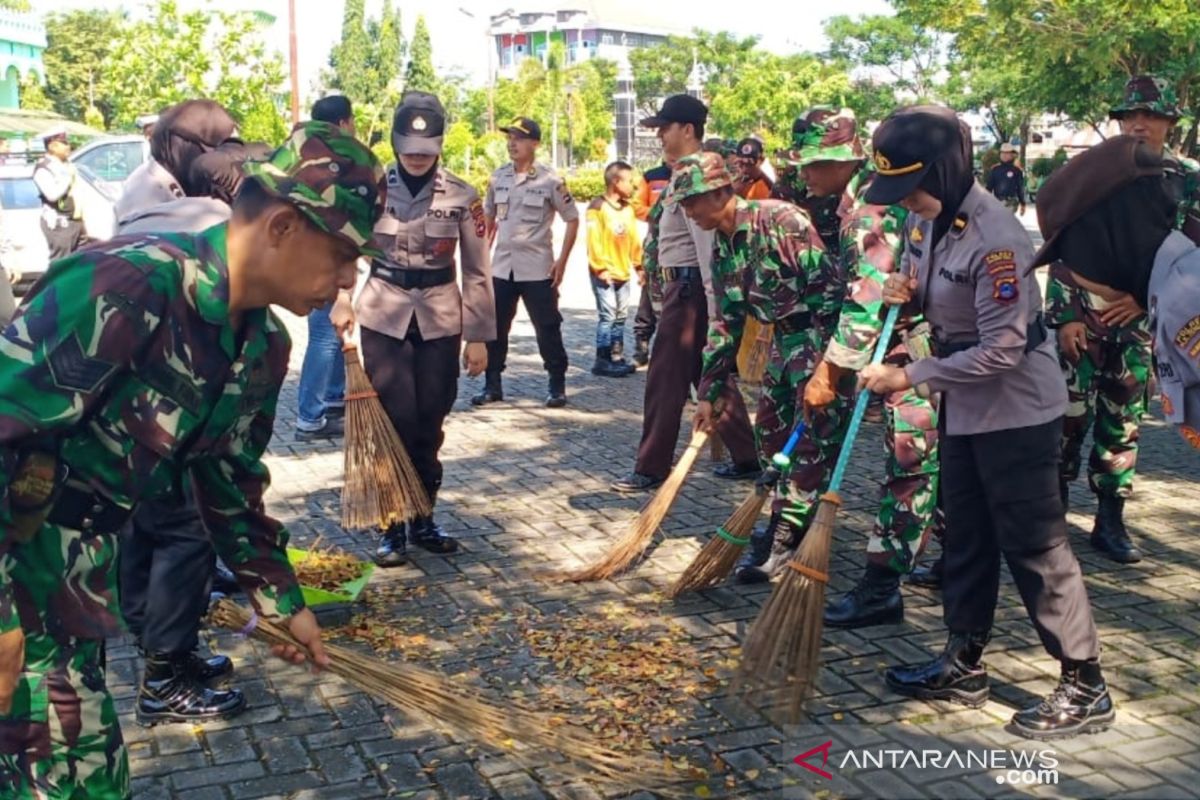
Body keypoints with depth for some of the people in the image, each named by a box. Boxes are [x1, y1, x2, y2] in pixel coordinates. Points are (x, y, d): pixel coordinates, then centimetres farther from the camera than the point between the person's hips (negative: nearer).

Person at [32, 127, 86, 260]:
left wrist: (78, 206, 8)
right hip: (57, 222, -9)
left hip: (75, 219, 9)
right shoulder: (42, 168, -13)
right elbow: (52, 194, -25)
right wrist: (68, 177, -14)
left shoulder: (67, 165, 13)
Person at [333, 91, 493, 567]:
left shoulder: (462, 196, -3)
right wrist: (341, 303, -12)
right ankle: (392, 529, 7)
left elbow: (476, 271, 0)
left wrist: (479, 336, -2)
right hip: (383, 316, -1)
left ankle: (423, 520, 22)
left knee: (430, 425, 7)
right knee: (394, 422, -3)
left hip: (441, 319, 1)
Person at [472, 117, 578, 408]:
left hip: (537, 269, -4)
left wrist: (562, 261, -8)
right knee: (494, 327, 8)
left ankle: (557, 386, 14)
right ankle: (492, 385, 20)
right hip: (501, 268, 4)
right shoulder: (498, 178, 6)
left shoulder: (549, 180, -6)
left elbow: (572, 219, -2)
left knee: (547, 329, 1)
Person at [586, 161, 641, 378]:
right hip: (605, 275, -7)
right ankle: (602, 361, -2)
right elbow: (594, 241, -13)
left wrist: (638, 264, 12)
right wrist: (601, 268, -14)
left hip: (623, 273, 7)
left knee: (620, 317, 11)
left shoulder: (628, 208, 11)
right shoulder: (598, 207, -10)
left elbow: (634, 239, 15)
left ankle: (617, 357, 19)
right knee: (608, 316, -8)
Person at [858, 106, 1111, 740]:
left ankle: (1084, 686, 8)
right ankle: (964, 664, 30)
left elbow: (1000, 350, -26)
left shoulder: (995, 238, -26)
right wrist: (909, 295, -5)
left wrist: (909, 377, -22)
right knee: (965, 535, 16)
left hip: (1015, 406, -9)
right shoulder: (924, 218, 0)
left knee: (1034, 542, -4)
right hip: (963, 403, 9)